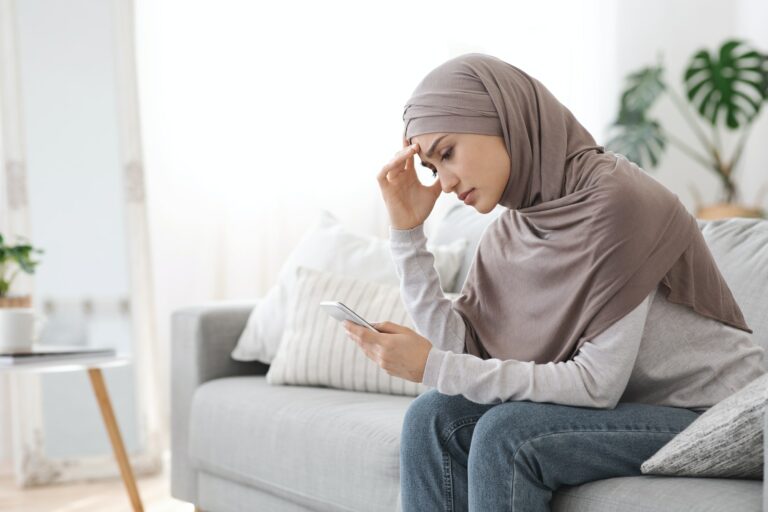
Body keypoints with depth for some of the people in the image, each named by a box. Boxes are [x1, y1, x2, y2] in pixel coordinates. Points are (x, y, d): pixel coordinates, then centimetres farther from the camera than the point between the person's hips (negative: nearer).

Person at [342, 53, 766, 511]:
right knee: (434, 417, -8)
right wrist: (407, 231, -9)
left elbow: (596, 383, -24)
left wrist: (432, 367, -25)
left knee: (506, 432, -26)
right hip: (625, 403, 7)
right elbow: (461, 351, -7)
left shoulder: (616, 199, -22)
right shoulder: (510, 230, 2)